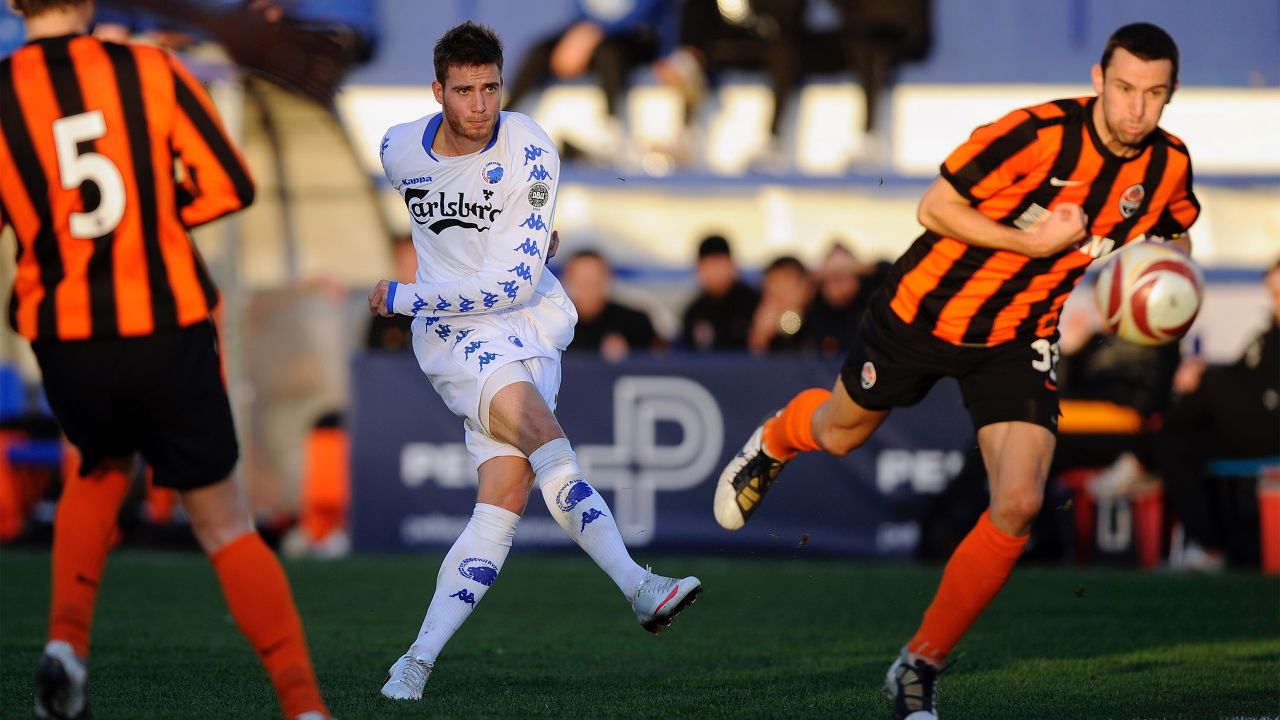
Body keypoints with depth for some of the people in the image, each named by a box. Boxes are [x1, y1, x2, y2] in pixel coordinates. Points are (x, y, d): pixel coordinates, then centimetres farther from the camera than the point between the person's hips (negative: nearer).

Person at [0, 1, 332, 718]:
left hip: (68, 347, 1)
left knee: (104, 469, 32)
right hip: (170, 333, -1)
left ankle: (67, 642, 13)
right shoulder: (152, 70, -3)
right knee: (226, 525, 9)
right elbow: (231, 186, -4)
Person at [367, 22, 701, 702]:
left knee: (505, 499, -10)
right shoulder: (399, 150, -3)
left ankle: (418, 661, -6)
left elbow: (516, 281, -17)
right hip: (454, 334, -1)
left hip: (529, 322, 1)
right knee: (543, 432, -27)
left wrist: (404, 299, -14)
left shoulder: (530, 153, -14)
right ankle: (638, 587, -39)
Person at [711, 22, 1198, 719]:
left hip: (1016, 340, 3)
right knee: (841, 432, 22)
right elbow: (936, 207, -21)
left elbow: (1173, 233, 14)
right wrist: (1031, 243, -30)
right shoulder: (1039, 133, -28)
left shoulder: (1168, 166, -11)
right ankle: (773, 440, 62)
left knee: (1017, 504, -16)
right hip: (926, 308, -3)